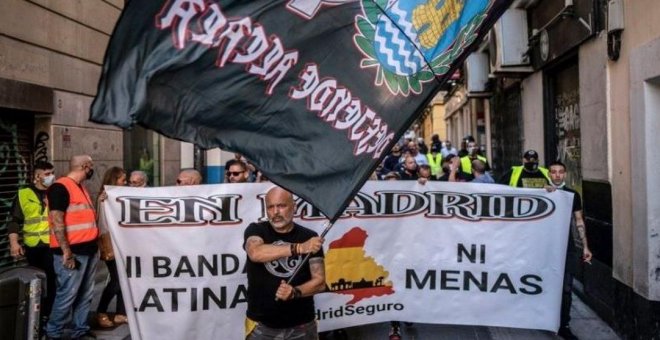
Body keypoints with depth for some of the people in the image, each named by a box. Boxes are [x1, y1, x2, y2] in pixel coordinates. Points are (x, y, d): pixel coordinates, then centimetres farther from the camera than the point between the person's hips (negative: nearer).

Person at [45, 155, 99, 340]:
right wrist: (66, 251, -21)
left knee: (85, 294, 13)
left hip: (89, 249, 9)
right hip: (72, 252, -9)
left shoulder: (81, 188, 17)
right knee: (67, 295, -3)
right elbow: (57, 221, -18)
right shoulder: (60, 187, -11)